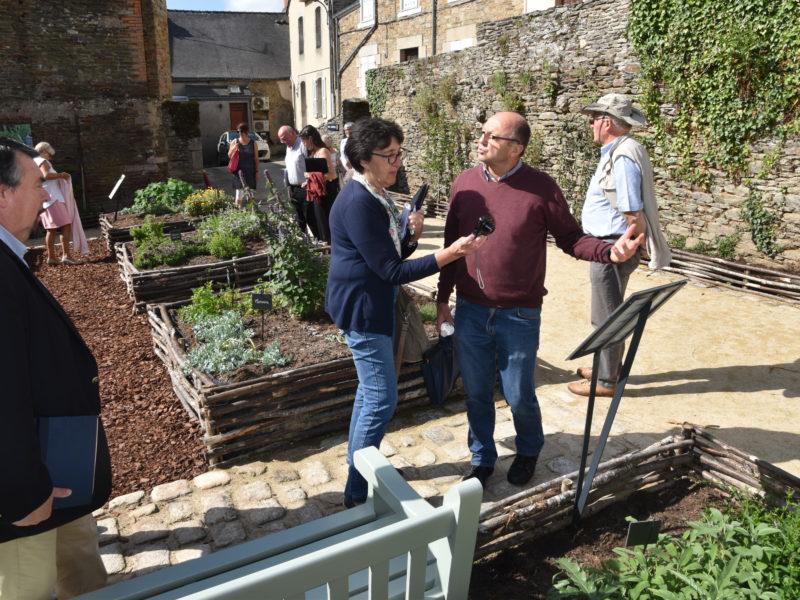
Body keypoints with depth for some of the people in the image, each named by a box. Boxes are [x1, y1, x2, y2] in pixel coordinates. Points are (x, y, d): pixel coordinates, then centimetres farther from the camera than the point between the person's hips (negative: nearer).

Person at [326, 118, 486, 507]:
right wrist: (451, 253, -27)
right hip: (362, 307, -10)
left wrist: (411, 235, -8)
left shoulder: (376, 196, 9)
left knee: (370, 390, 19)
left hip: (375, 304, 10)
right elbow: (391, 270, -24)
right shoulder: (358, 203, -23)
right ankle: (357, 493, 9)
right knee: (381, 400, -4)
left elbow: (392, 256, 12)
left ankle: (361, 465, 36)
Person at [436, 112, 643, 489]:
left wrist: (609, 251, -23)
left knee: (519, 395, 9)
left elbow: (570, 238, -3)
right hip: (470, 310, 3)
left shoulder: (540, 188, -9)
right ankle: (482, 458, 37)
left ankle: (528, 451, 40)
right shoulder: (465, 182, 1)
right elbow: (452, 243, 8)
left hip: (518, 315, -3)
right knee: (476, 393, 14)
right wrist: (442, 298, 10)